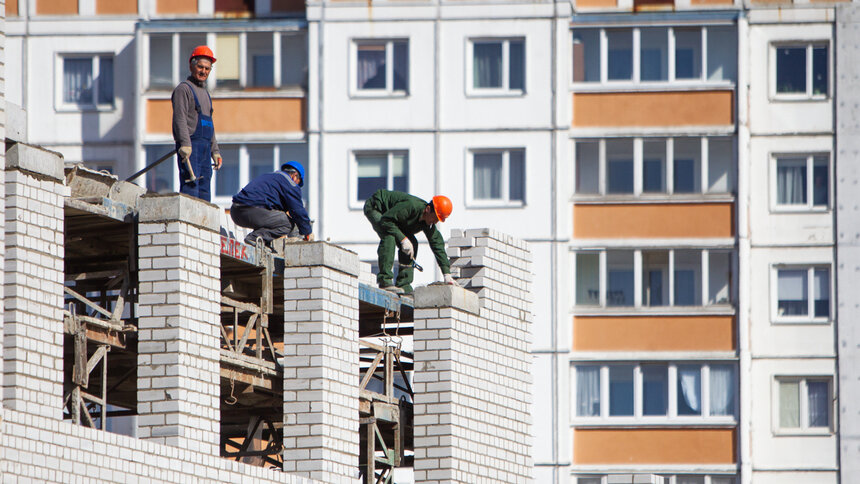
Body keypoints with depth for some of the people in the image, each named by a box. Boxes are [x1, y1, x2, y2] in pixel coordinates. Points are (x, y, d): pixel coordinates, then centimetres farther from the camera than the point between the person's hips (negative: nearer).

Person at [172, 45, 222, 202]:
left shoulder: (205, 93, 25)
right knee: (190, 188, -17)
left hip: (205, 148, 9)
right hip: (190, 147, -9)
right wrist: (185, 144, -25)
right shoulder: (183, 89, -3)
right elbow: (180, 118, -15)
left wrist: (215, 151, 23)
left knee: (204, 192, 6)